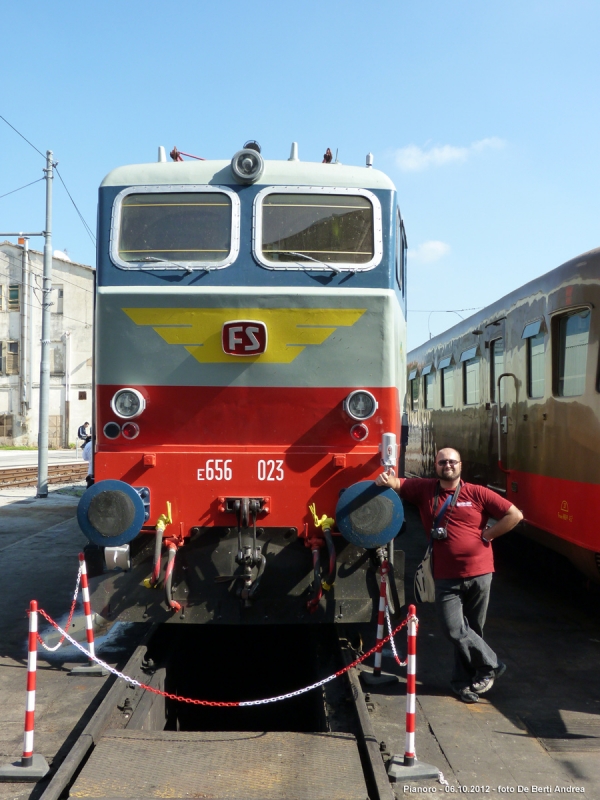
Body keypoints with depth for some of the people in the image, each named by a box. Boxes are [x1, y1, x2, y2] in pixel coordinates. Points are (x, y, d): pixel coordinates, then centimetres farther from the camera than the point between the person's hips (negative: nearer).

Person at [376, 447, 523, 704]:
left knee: (472, 629, 10)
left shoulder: (477, 493, -1)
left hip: (478, 574, -1)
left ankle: (463, 680, 28)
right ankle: (490, 665, 14)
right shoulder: (424, 489, 4)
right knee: (454, 629, -8)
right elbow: (398, 484, 3)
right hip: (447, 577, 1)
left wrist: (486, 535, -5)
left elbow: (515, 515, 0)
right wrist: (386, 480, -21)